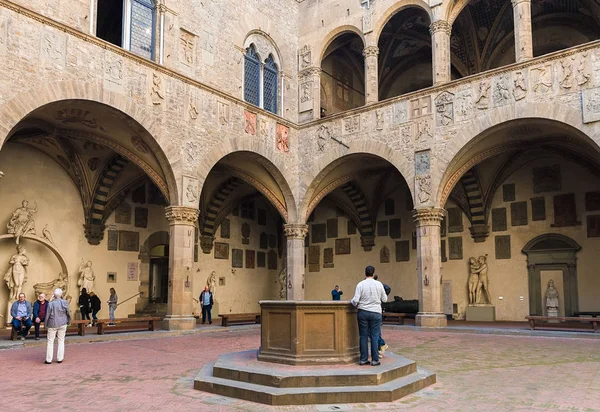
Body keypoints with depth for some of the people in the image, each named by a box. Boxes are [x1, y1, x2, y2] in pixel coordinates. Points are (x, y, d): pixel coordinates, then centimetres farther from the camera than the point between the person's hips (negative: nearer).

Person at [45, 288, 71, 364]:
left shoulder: (51, 304, -12)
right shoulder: (65, 303, -8)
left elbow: (47, 315, -6)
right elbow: (68, 313, 1)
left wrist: (45, 325, 7)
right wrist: (68, 321, 17)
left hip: (53, 324, -2)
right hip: (62, 324, 2)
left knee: (50, 341, 7)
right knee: (61, 341, 11)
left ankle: (49, 360, 10)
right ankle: (60, 359, 13)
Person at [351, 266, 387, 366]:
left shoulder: (360, 284, -5)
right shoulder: (379, 284, -2)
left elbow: (355, 301, -10)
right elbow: (384, 299, 8)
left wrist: (352, 302, 11)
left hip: (363, 312, 0)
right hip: (375, 313, 0)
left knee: (363, 336, 7)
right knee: (374, 336, 5)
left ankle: (363, 359, 11)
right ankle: (375, 360, 6)